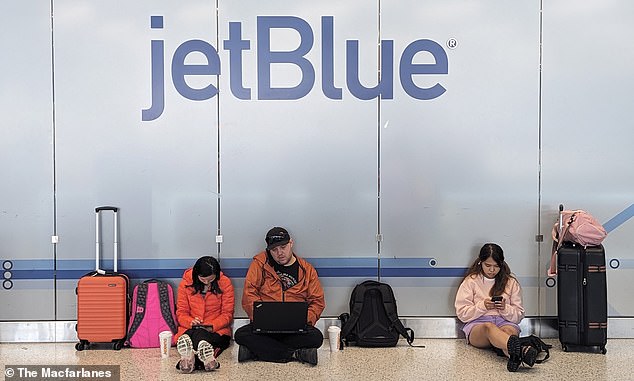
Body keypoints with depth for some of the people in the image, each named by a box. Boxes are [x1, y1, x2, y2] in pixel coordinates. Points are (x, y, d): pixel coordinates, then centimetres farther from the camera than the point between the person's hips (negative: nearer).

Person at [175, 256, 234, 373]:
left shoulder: (225, 283, -1)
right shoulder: (186, 283, 3)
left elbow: (227, 314, 0)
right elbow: (181, 313, 4)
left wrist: (212, 326, -19)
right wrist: (191, 322, -20)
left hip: (217, 330, 0)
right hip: (190, 329, 0)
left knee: (199, 334, -38)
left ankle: (189, 357, -64)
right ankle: (207, 356, -67)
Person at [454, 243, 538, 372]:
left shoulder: (511, 282, 15)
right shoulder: (470, 281, 11)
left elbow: (519, 315, 13)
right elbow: (462, 314, 5)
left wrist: (505, 308, -8)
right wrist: (482, 306, -11)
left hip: (504, 322, 3)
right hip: (477, 325, -3)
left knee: (508, 330, -36)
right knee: (489, 327, -40)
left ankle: (514, 355, -70)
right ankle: (520, 350, -72)